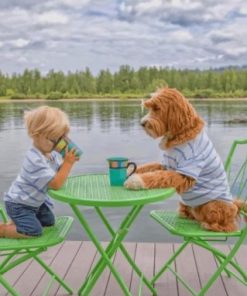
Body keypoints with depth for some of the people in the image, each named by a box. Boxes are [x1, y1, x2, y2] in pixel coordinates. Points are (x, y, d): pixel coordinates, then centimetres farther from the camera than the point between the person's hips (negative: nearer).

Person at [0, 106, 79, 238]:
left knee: (49, 222, 16)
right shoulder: (36, 160, -35)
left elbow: (60, 172, 1)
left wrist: (68, 161, -18)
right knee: (34, 231, -17)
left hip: (34, 201, 9)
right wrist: (68, 163, -32)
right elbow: (56, 184, -34)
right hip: (17, 203, -9)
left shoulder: (51, 153, -6)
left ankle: (16, 222, 27)